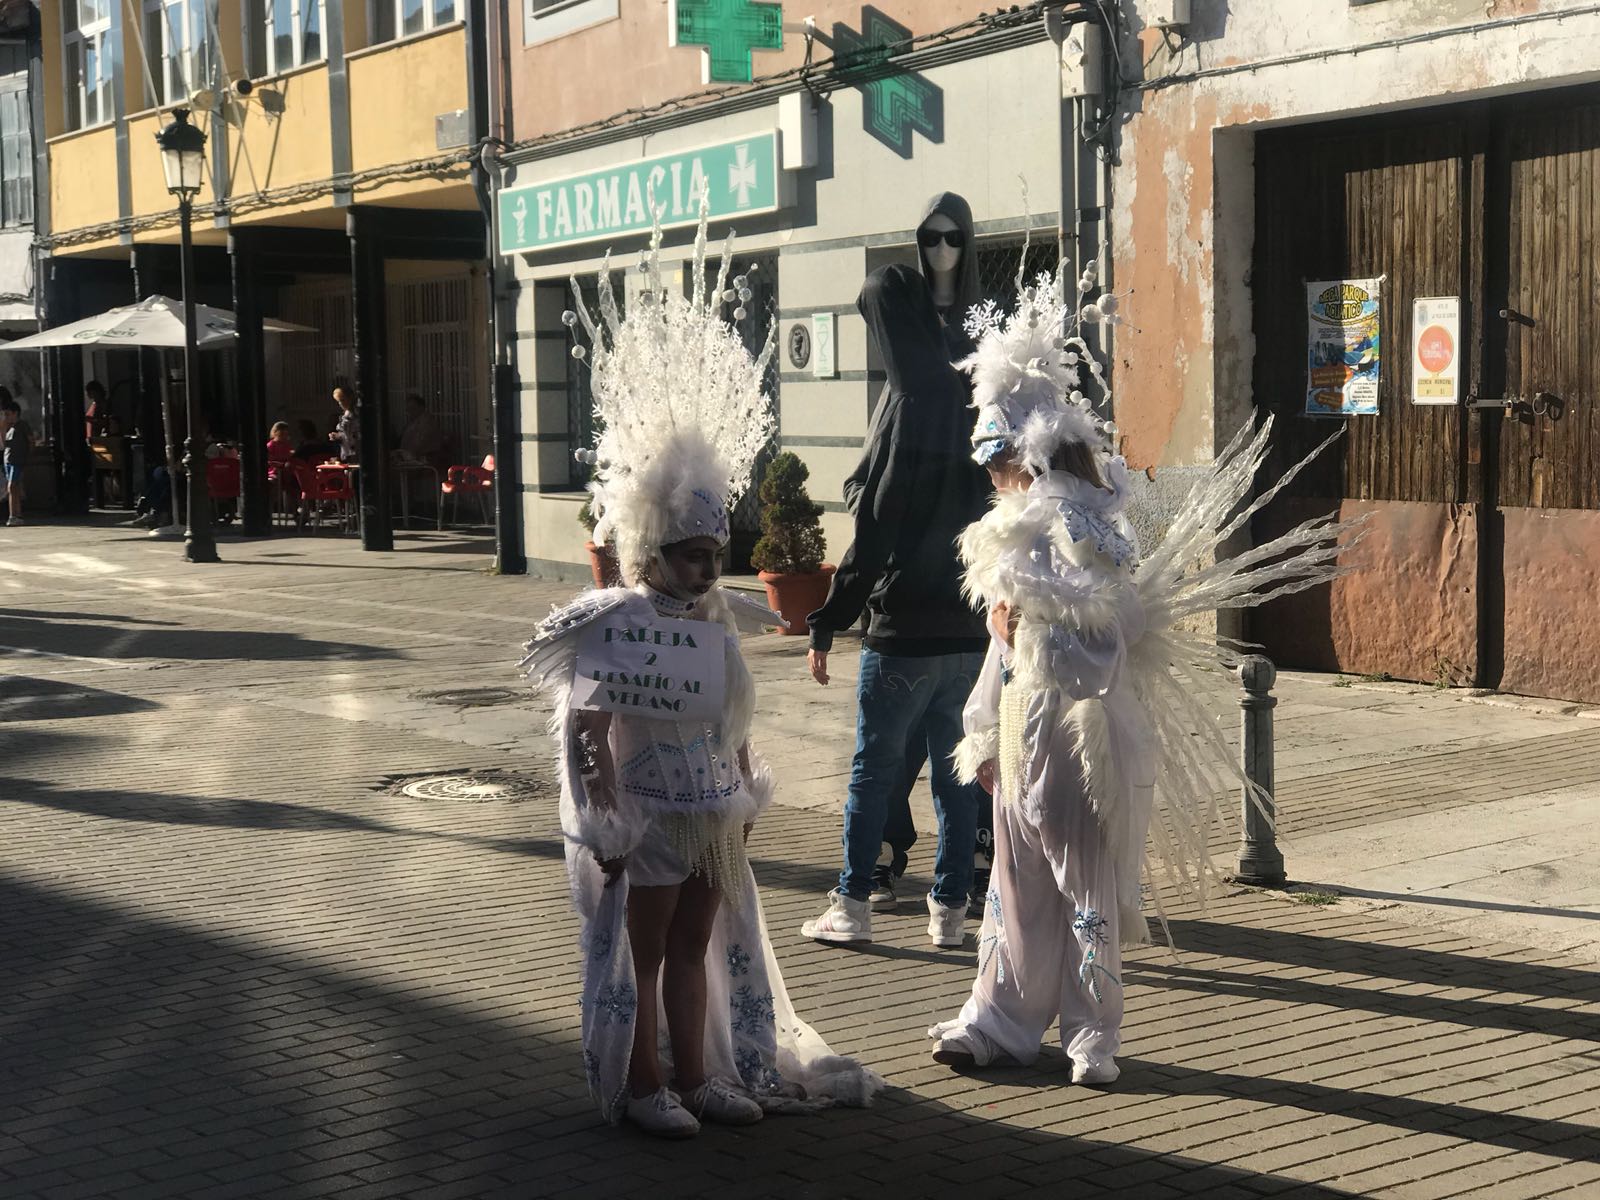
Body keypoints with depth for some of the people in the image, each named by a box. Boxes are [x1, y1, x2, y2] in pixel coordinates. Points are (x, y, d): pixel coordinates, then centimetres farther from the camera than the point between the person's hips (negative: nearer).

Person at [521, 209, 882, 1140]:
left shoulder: (720, 619, 5)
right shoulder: (612, 625, -17)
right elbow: (587, 731, -18)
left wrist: (749, 796, 14)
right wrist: (606, 824, -19)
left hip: (715, 819, 7)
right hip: (648, 821, -7)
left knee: (696, 947, 16)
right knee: (642, 954, 6)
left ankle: (696, 1074, 29)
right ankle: (641, 1085, 18)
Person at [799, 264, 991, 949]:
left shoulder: (904, 411, -14)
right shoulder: (970, 401, 4)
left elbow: (872, 537, -15)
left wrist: (825, 627, -9)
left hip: (903, 631, -5)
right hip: (970, 628, 6)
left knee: (873, 770, 6)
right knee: (955, 770, 11)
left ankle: (852, 906, 12)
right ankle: (950, 910, 16)